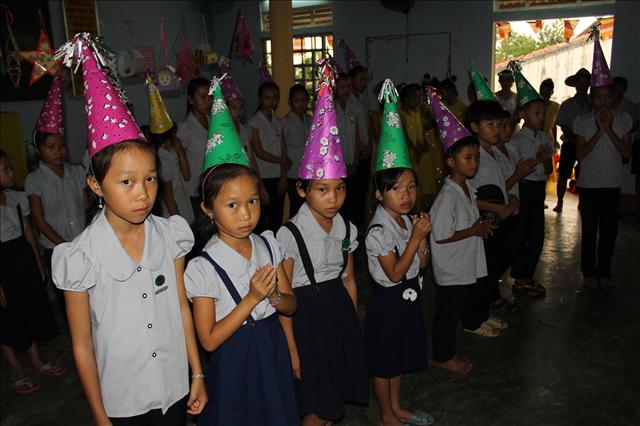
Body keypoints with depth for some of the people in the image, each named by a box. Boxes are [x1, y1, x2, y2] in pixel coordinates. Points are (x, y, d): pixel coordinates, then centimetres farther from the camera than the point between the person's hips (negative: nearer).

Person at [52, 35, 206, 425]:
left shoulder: (170, 235, -10)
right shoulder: (81, 257, -18)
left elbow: (182, 307, 1)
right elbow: (82, 344, -9)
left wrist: (198, 374, 6)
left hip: (175, 389, 3)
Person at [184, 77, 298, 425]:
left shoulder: (268, 245, -5)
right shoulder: (203, 269, -19)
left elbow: (291, 305, 3)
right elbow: (209, 340, -17)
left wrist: (272, 295, -20)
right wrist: (252, 298, -24)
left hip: (273, 354, 4)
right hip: (233, 362, -4)